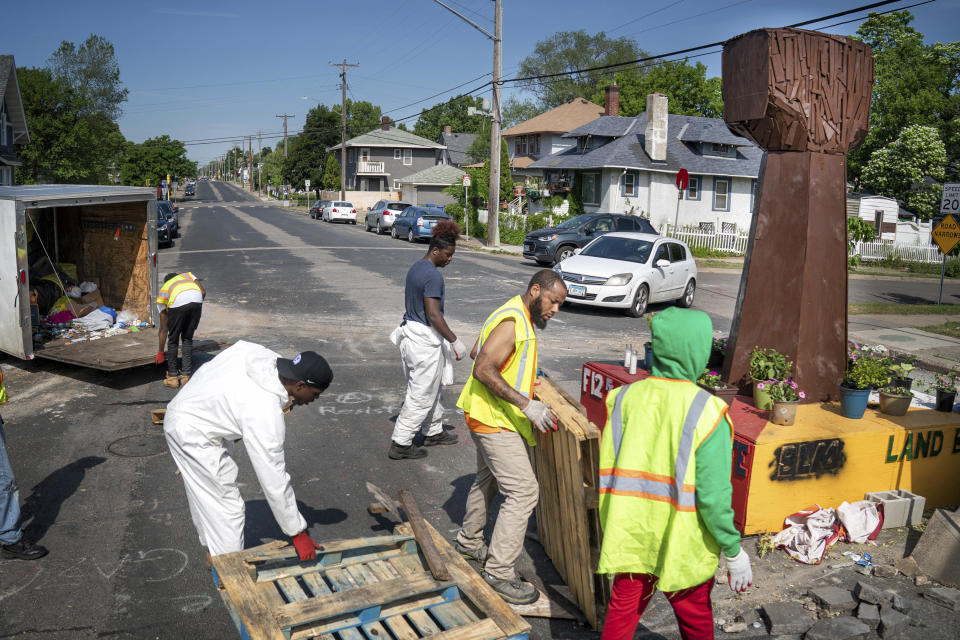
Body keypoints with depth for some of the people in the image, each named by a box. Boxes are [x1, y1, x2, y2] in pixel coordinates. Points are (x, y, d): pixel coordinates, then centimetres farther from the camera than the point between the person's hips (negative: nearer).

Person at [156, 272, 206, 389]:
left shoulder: (163, 291, 34)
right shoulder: (188, 275, 40)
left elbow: (163, 328, 34)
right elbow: (203, 292, 17)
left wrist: (160, 352, 40)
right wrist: (195, 309, 29)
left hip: (177, 303, -1)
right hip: (196, 300, 1)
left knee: (173, 340, 18)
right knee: (188, 339, 18)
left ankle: (172, 377, 23)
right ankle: (185, 376, 20)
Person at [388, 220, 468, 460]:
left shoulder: (415, 267, 9)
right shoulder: (433, 275, -21)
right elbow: (433, 315, -25)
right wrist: (455, 341, -18)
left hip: (411, 331, 10)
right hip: (426, 339, -10)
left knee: (431, 388, 22)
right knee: (421, 394, 1)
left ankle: (434, 432, 36)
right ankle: (400, 443, 7)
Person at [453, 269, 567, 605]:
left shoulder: (517, 316, 11)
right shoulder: (512, 321, -22)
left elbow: (477, 351, 22)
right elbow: (483, 369, -30)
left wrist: (522, 369, 24)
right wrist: (526, 404, -34)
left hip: (491, 418, 11)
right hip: (494, 420, -11)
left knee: (488, 479, 26)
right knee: (524, 491, -11)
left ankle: (468, 541, 45)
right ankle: (499, 573, -4)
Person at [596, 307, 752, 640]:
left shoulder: (623, 398, -7)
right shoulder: (706, 411, -19)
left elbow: (607, 475, -2)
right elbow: (713, 496, -19)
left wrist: (613, 531, 12)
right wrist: (735, 553, -6)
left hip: (629, 537, 3)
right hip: (683, 546, -3)